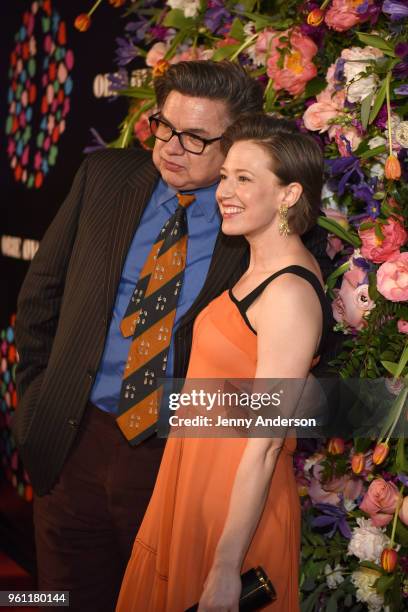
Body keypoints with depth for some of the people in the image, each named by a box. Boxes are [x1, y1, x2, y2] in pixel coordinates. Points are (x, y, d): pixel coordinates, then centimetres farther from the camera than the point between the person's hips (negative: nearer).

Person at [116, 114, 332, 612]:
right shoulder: (260, 269, 5)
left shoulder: (290, 293, -22)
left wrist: (226, 567, -21)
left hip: (240, 502, -8)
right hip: (197, 476, 8)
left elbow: (266, 442, -23)